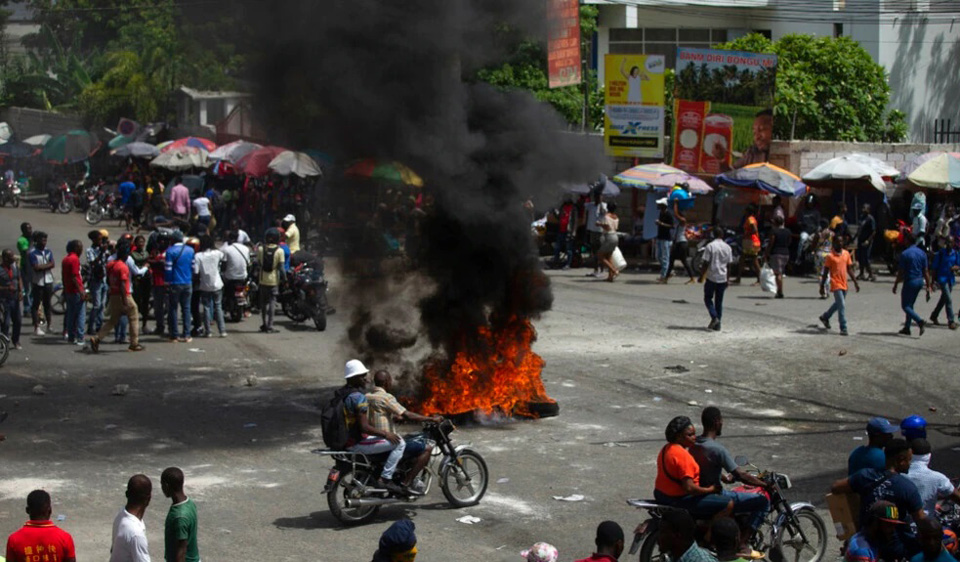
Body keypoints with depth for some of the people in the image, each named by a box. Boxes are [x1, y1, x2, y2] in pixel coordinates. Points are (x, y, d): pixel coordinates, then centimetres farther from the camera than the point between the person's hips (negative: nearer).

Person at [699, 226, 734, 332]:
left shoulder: (710, 246, -10)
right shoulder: (728, 247, 3)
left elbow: (705, 263, -11)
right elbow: (729, 263, 7)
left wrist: (701, 276, -2)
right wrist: (728, 279, 14)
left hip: (711, 277, -4)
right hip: (722, 278, 4)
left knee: (708, 298, 9)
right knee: (719, 301, 11)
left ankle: (714, 317, -11)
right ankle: (717, 324, 11)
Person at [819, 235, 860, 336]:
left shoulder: (846, 254, 6)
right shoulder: (830, 256, -9)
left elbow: (849, 269, 12)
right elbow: (825, 273, -5)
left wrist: (855, 282, 7)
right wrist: (822, 287, -5)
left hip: (844, 284, 6)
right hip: (836, 285, -6)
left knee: (838, 304, 20)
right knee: (842, 305, -12)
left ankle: (825, 317, 43)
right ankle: (843, 328, -7)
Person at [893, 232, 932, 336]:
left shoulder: (905, 254, -14)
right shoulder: (922, 253, 4)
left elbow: (901, 272, -12)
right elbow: (926, 271, 4)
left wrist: (895, 285, -3)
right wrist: (928, 286, 8)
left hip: (910, 281, -7)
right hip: (920, 281, 7)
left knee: (905, 306, 1)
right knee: (910, 305, 18)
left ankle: (920, 321, -21)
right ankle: (907, 328, 21)